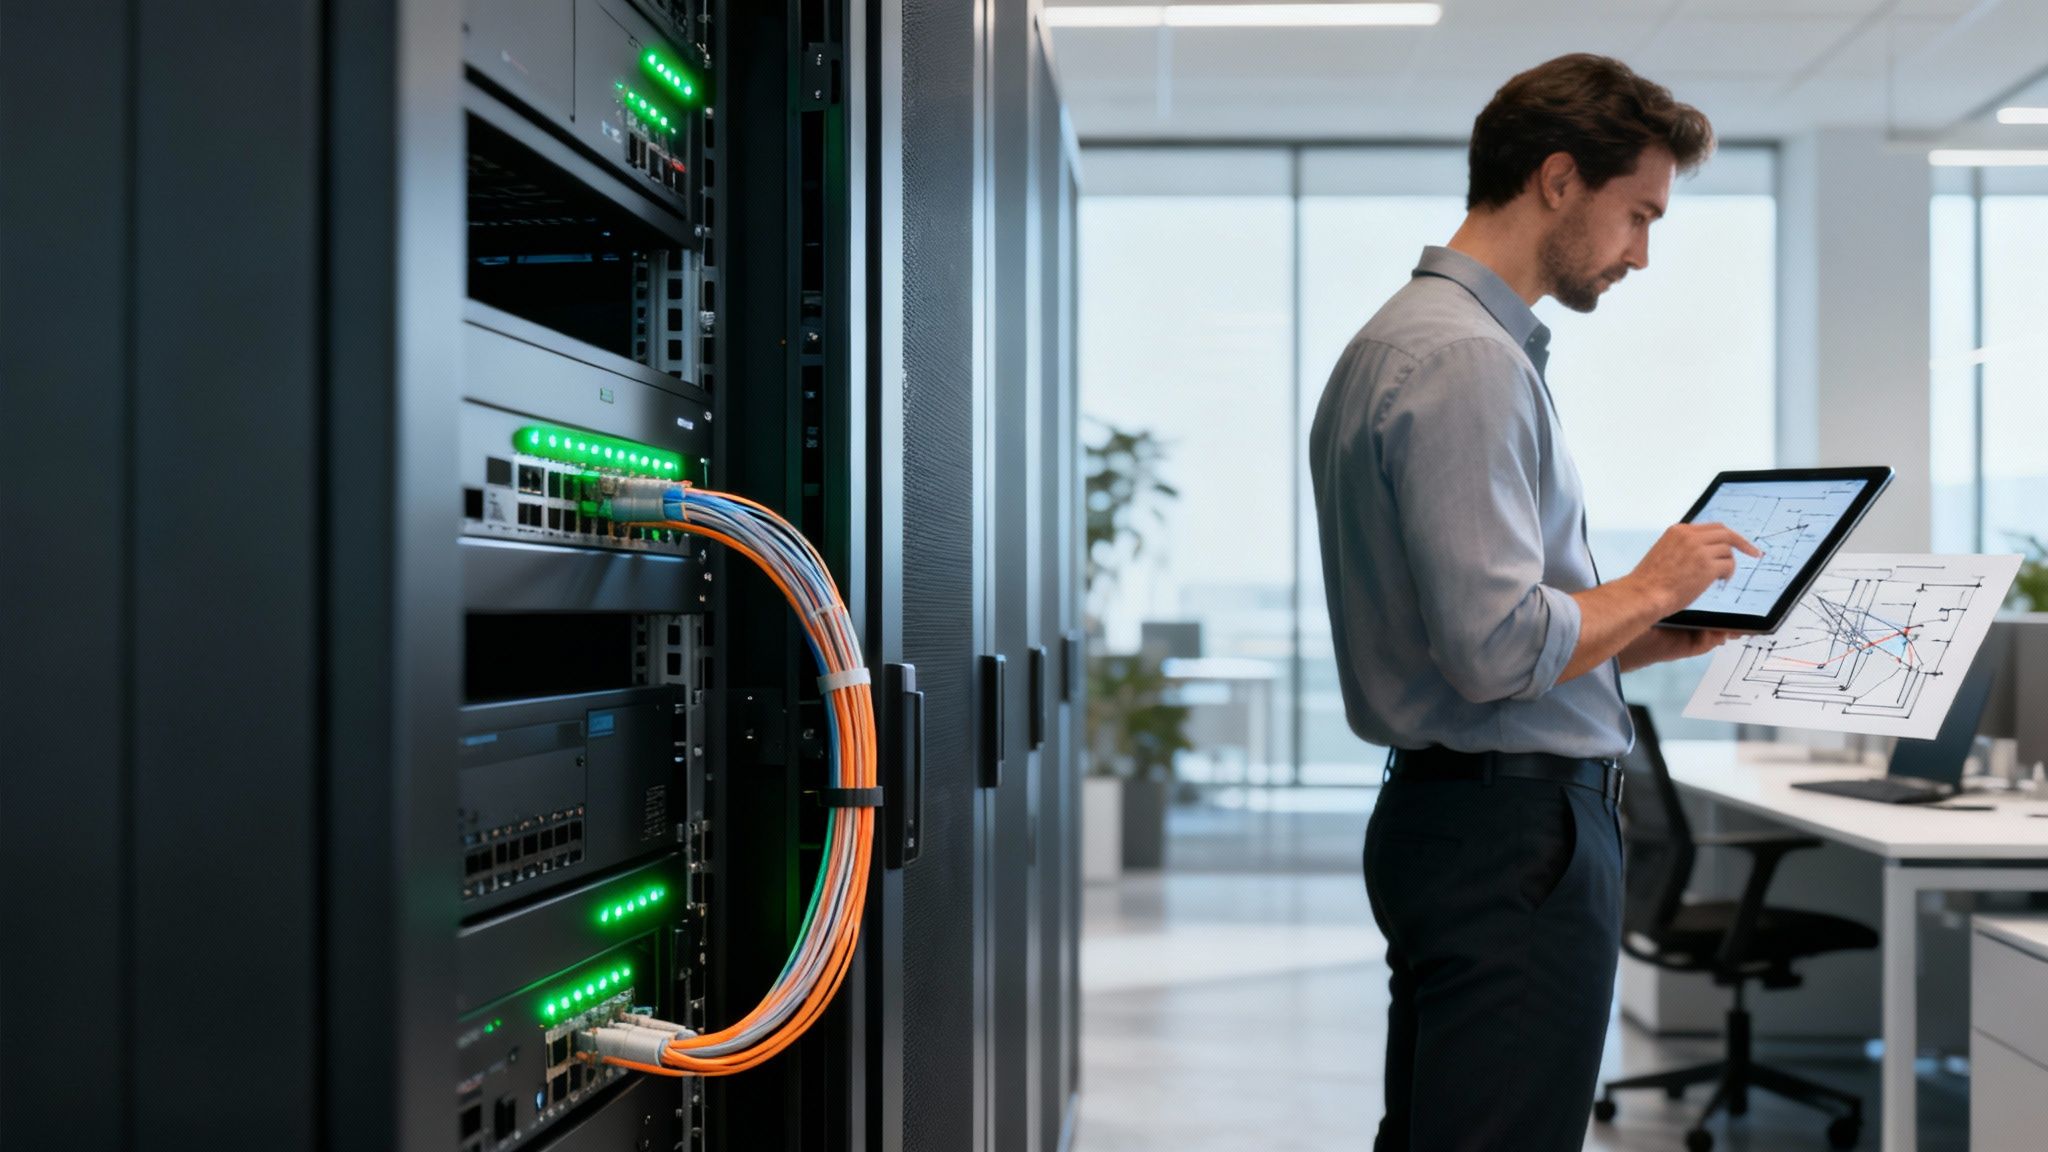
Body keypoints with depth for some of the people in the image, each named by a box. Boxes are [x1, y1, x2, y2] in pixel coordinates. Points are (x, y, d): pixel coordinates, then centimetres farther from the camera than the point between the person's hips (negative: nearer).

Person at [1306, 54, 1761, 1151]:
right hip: (1518, 833, -11)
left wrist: (1651, 637, 15)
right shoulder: (1470, 362, -17)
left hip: (1433, 815, 11)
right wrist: (1651, 588, -7)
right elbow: (1499, 649, -24)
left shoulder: (1394, 340, 17)